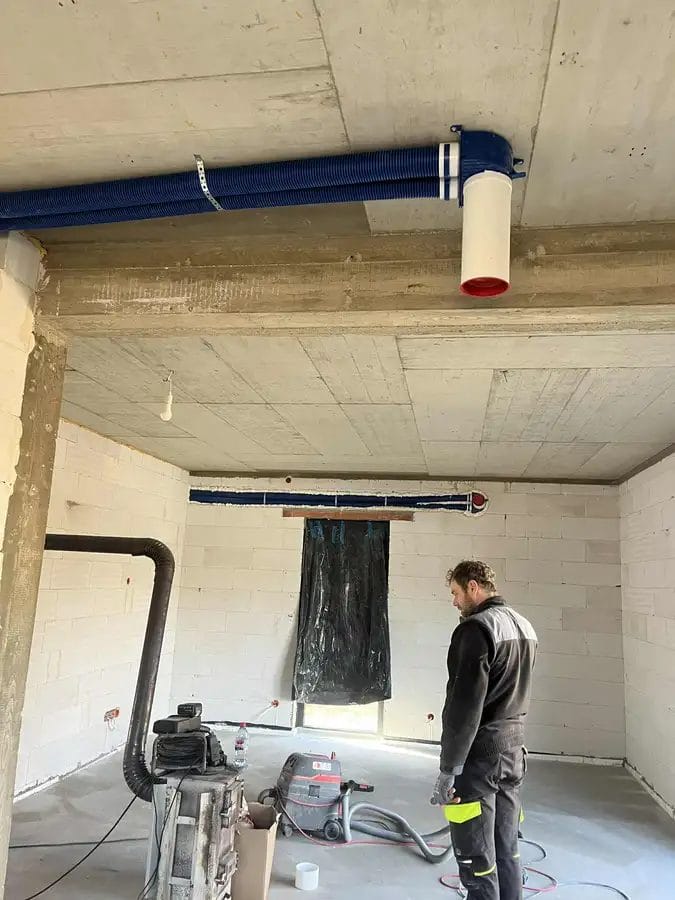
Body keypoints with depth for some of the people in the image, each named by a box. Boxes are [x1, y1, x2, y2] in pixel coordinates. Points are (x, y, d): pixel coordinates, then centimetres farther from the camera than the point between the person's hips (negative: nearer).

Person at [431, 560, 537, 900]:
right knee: (507, 853, 17)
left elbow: (465, 707, -22)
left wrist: (448, 769, -18)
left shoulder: (476, 629, -18)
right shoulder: (524, 627, 10)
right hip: (513, 751, 9)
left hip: (479, 756, -9)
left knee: (477, 859, 1)